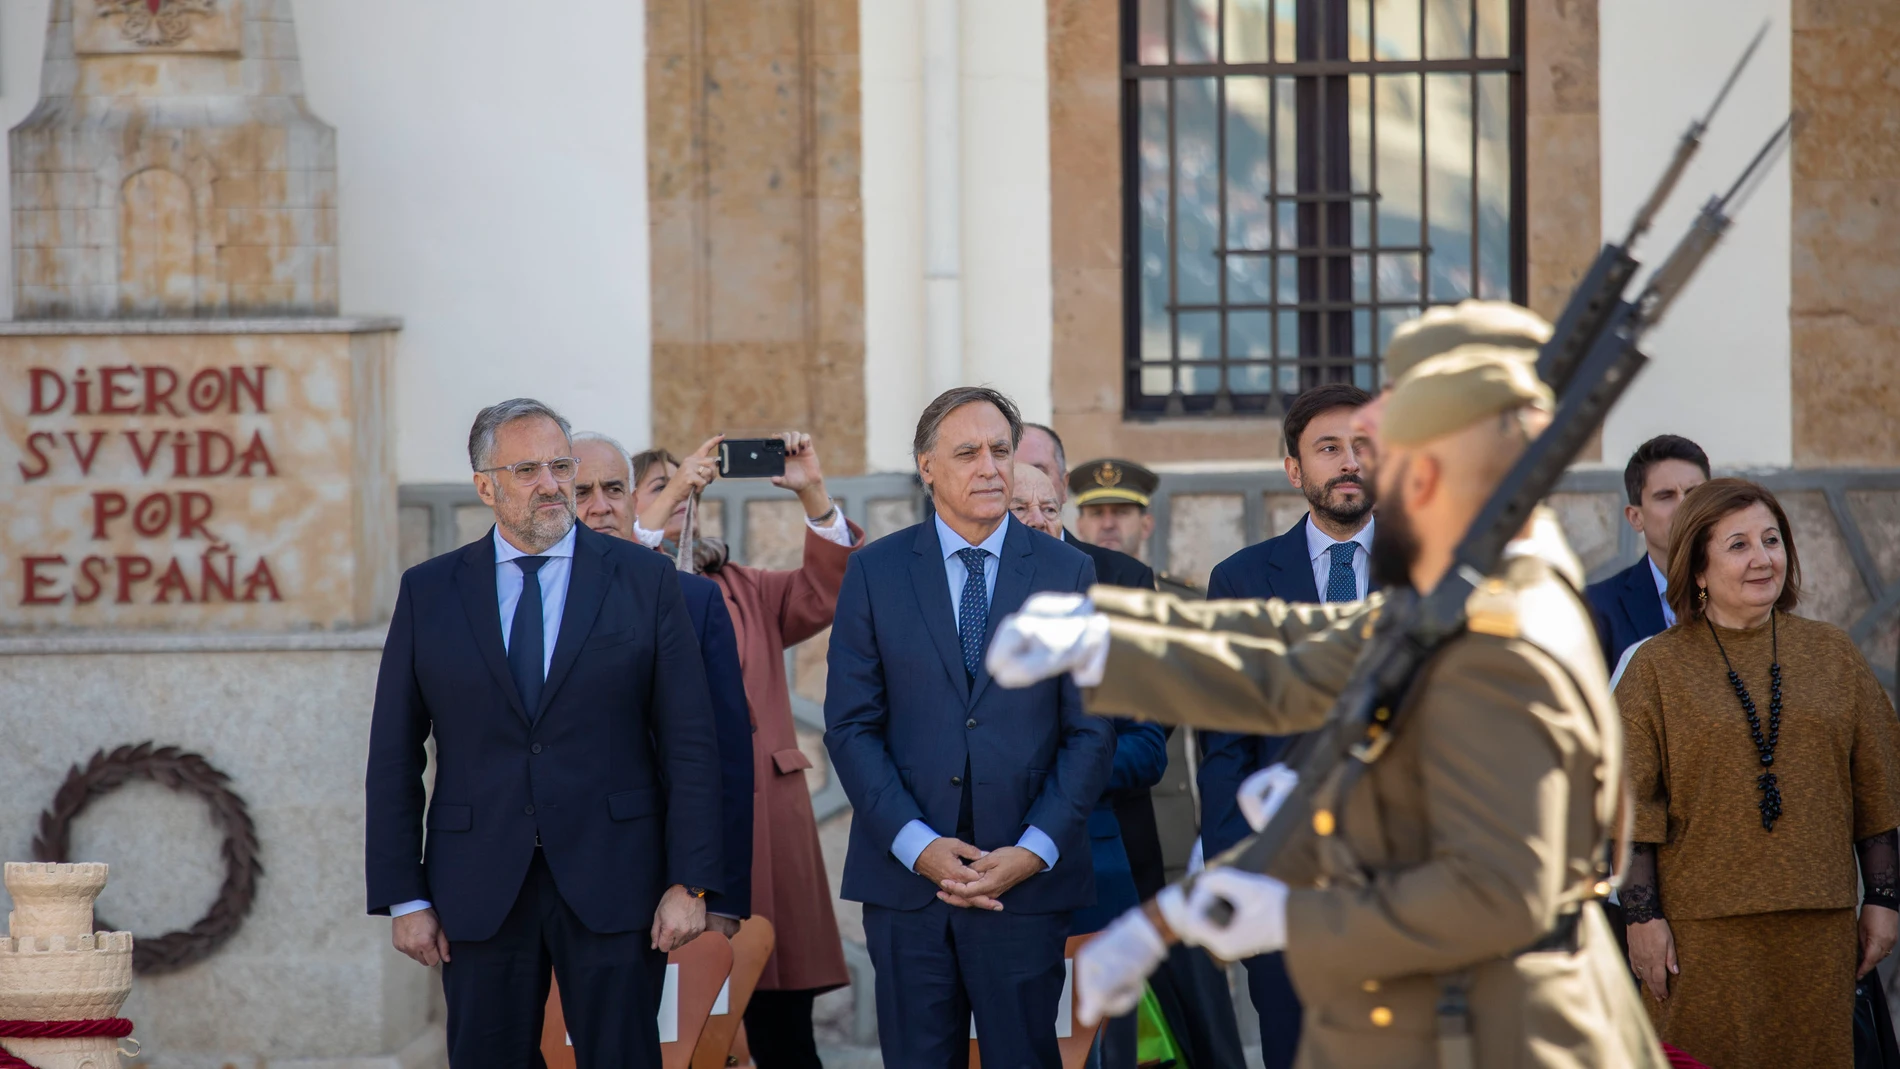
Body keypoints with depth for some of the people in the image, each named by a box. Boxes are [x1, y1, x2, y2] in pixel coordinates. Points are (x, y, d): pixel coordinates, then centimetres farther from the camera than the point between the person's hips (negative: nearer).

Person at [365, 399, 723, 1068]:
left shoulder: (643, 581, 4)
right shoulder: (428, 592, 7)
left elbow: (690, 742, 1)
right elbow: (394, 756, 7)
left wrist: (690, 885, -6)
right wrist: (404, 897, 1)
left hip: (611, 887, -1)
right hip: (479, 893, 1)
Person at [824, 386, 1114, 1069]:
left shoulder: (1067, 573, 5)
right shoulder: (874, 573, 5)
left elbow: (1091, 731, 2)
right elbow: (851, 726, 1)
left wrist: (1035, 851, -9)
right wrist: (916, 845, -11)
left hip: (1028, 880, 0)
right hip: (904, 878, 0)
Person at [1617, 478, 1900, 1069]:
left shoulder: (1832, 654, 9)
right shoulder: (1657, 667, 2)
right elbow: (1633, 800, -2)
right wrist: (1643, 914, -8)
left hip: (1818, 928, 2)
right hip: (1703, 929, -2)